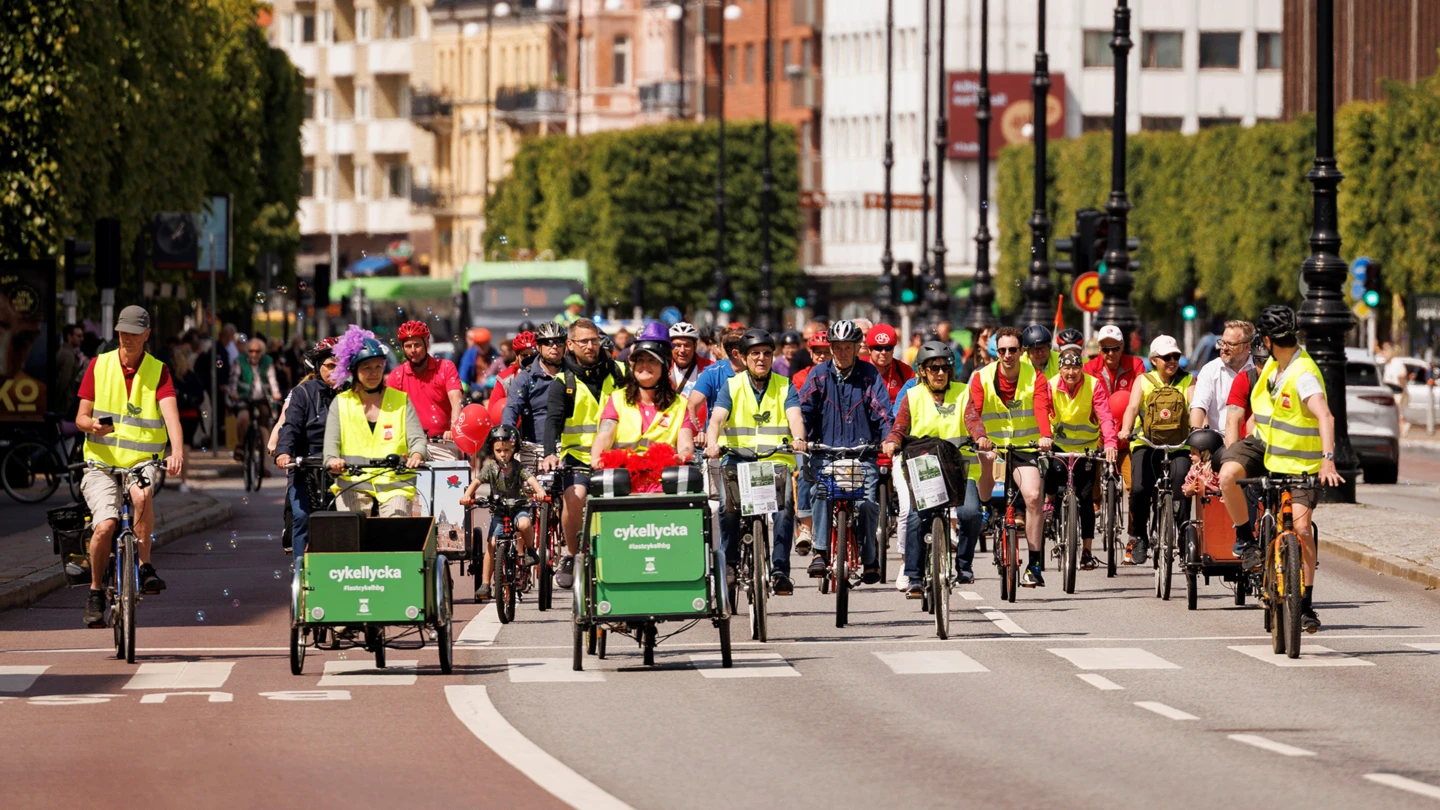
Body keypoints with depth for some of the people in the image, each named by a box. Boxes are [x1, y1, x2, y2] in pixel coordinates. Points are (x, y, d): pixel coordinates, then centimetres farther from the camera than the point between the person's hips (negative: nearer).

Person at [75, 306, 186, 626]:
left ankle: (145, 566, -18)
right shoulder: (99, 366, 5)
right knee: (105, 526, -21)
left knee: (142, 494, -36)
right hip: (101, 462, 1)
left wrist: (177, 452, -32)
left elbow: (170, 413, -14)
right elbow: (80, 417, 6)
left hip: (142, 461, -1)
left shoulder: (158, 372, 2)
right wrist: (92, 424, -19)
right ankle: (96, 592, 1)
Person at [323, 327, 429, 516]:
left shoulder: (401, 401, 10)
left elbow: (417, 439, 2)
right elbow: (331, 443, 3)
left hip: (394, 484, 0)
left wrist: (416, 456, -23)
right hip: (352, 484, 0)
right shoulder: (341, 403, 12)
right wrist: (333, 461, -21)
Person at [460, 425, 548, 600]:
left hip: (518, 507, -2)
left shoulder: (518, 468, -12)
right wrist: (467, 495, -35)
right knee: (492, 544, -9)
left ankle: (530, 551, -6)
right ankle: (485, 584, -2)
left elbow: (531, 479, -28)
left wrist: (539, 491, -50)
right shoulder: (490, 468, -7)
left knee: (524, 524, -36)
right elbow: (476, 482, -14)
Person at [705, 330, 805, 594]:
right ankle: (729, 561, -7)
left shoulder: (784, 387, 11)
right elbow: (717, 419, -6)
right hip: (738, 459, 0)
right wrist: (712, 442, -28)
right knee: (729, 506, -25)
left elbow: (794, 416, -6)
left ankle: (779, 570, -19)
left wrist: (798, 438, -29)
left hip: (776, 461, 0)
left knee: (784, 506, -25)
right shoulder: (732, 386, 9)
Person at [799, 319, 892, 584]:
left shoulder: (869, 375, 6)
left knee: (867, 503, -14)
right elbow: (804, 409, -1)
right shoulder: (819, 375, 8)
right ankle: (820, 551, -22)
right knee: (820, 492, -27)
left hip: (863, 455, 0)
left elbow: (883, 413, 0)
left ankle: (869, 558, 7)